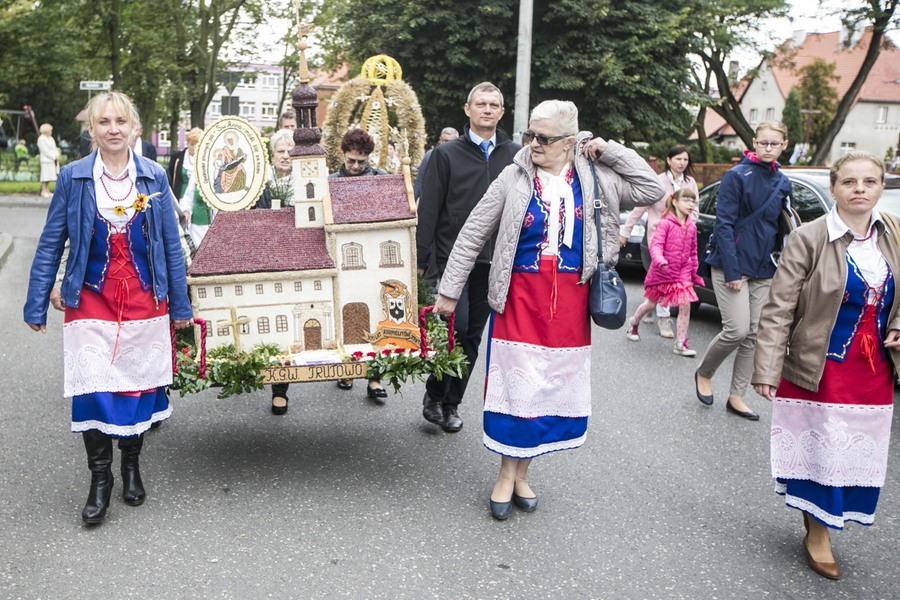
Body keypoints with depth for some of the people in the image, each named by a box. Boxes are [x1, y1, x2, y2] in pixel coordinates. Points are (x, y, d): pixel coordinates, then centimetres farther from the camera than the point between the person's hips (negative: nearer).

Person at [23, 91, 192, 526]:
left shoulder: (154, 177, 3)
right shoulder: (73, 177, -1)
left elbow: (171, 244, 7)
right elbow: (50, 245, 4)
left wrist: (180, 305, 7)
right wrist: (36, 305, 2)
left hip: (145, 301, 1)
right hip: (91, 300, -1)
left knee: (139, 385, 8)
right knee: (91, 389, -7)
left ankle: (131, 465, 30)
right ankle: (100, 478, 10)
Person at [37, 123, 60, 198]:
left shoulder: (51, 138, 19)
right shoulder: (41, 139, -6)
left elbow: (54, 148, 18)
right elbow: (45, 151, -12)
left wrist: (57, 156, 1)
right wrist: (53, 157, -12)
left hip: (52, 160, 8)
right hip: (46, 160, -8)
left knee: (49, 176, 7)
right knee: (45, 176, -8)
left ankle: (47, 191, 9)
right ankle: (43, 191, -5)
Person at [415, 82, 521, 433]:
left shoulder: (515, 155, 8)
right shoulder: (447, 154, 2)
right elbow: (428, 209, 0)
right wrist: (420, 259, -5)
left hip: (493, 261, 3)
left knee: (473, 337, 8)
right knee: (456, 325, -12)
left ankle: (451, 404, 22)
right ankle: (434, 396, 9)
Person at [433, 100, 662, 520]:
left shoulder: (596, 178, 3)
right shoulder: (514, 178, -2)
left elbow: (652, 190, 3)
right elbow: (473, 234, 1)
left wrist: (611, 151, -3)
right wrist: (449, 290, 1)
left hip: (571, 301, 2)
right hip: (521, 296, -2)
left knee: (555, 385, 8)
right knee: (516, 384, 1)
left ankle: (521, 473, 25)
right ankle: (507, 475, 18)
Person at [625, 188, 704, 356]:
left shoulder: (692, 227, 6)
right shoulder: (665, 223, -12)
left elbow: (693, 252, 15)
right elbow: (656, 245, -21)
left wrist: (695, 273, 17)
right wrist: (660, 261, -38)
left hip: (682, 274, 4)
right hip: (662, 272, -4)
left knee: (685, 305, -9)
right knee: (651, 303, 12)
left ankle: (681, 344, -2)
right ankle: (634, 323, 42)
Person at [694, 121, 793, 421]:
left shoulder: (782, 183, 10)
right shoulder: (737, 176, -9)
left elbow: (779, 227, 17)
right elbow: (724, 224, -13)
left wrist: (780, 267, 10)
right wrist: (731, 271, -19)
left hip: (763, 269, 6)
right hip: (732, 264, -6)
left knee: (754, 335, 5)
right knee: (737, 329, -12)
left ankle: (736, 397, 15)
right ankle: (703, 373, 14)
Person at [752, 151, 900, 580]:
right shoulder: (808, 239, -12)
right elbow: (778, 310, -13)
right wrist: (767, 370, -18)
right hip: (820, 370, -5)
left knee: (859, 454, 9)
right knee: (817, 450, 2)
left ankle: (824, 522, 30)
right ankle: (817, 536, 21)